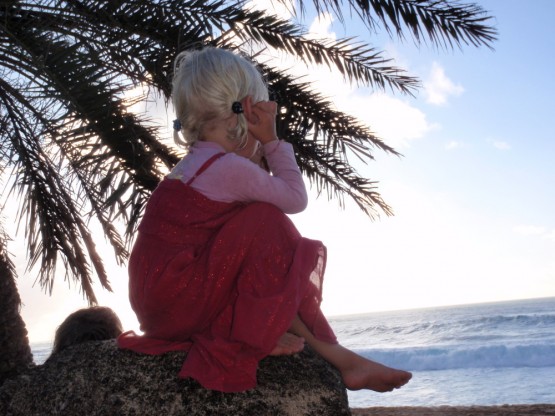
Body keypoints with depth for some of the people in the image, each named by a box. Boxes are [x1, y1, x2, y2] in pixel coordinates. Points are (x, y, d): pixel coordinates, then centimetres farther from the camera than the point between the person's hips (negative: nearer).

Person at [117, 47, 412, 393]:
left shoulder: (195, 164, 14)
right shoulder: (228, 167, -16)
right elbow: (296, 198, -5)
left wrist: (265, 145, 7)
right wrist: (272, 140, -1)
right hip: (180, 298, -10)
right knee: (266, 222, -12)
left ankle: (334, 354, 8)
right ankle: (262, 333, -3)